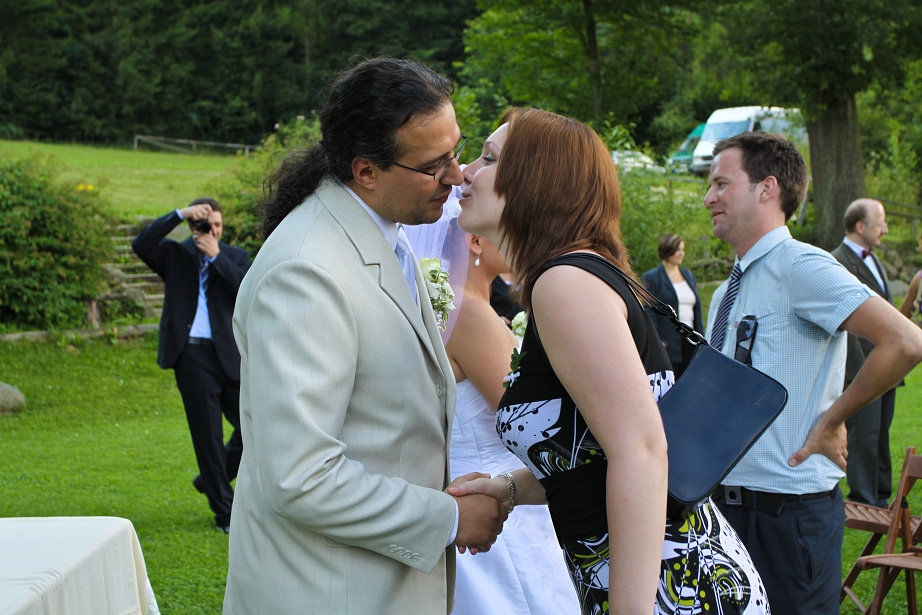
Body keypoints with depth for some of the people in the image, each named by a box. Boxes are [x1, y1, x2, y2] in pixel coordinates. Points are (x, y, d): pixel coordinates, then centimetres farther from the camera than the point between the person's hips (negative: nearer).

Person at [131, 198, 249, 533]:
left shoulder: (235, 256, 12)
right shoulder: (175, 254, 8)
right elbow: (142, 245, -12)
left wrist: (216, 256, -10)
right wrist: (179, 214, -16)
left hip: (231, 355, 3)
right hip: (193, 357, -2)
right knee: (208, 435, 3)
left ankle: (211, 479, 28)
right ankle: (224, 511, 13)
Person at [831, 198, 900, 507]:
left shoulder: (873, 260, 18)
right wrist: (861, 369, -19)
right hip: (861, 366, -9)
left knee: (880, 433, 14)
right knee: (863, 436, -5)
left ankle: (881, 498, 22)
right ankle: (863, 502, 3)